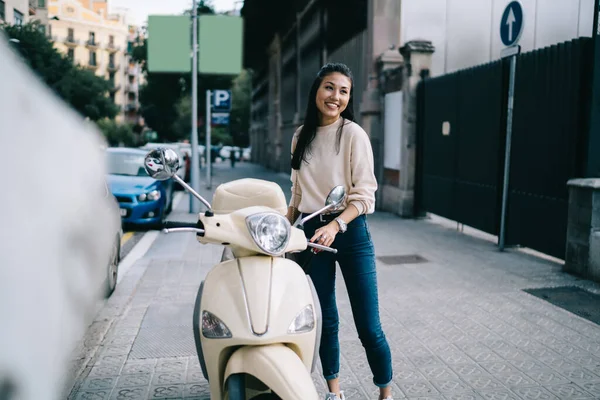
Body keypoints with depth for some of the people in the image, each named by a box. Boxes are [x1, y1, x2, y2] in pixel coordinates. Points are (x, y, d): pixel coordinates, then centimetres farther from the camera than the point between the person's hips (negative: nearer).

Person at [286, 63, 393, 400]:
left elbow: (364, 194, -11)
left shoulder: (354, 134, -8)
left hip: (351, 233, -4)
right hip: (312, 233, 4)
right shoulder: (301, 136, 8)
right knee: (325, 320, 13)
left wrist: (335, 225, -24)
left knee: (369, 326, 0)